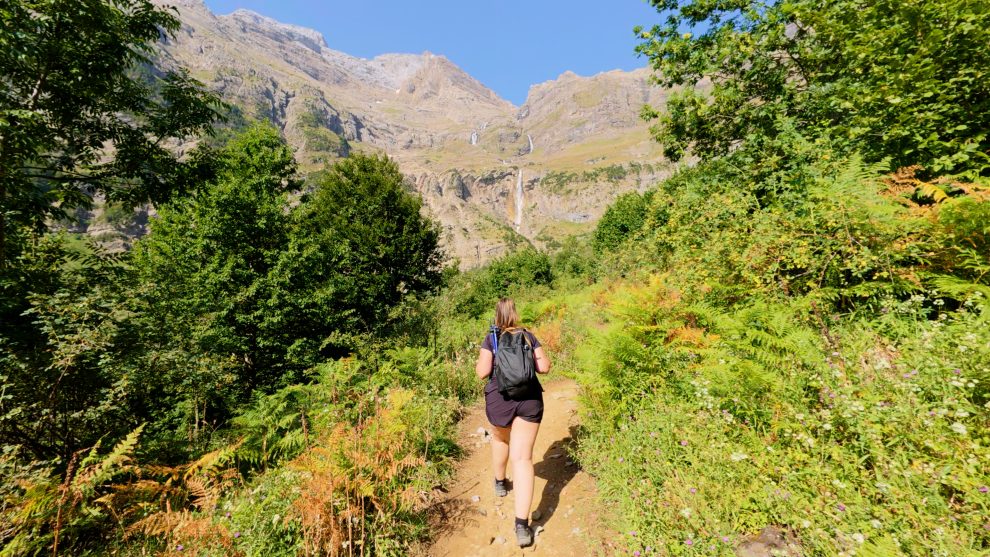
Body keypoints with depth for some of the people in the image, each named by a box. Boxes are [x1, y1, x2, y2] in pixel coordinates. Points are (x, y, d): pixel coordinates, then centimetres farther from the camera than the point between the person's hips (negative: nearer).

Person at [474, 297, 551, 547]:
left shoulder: (490, 338, -2)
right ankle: (522, 525, -2)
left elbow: (483, 372, -9)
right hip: (530, 399, 1)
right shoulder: (529, 336, 5)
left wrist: (478, 364, 12)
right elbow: (545, 366, 3)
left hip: (499, 398, 0)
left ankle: (500, 483, 50)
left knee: (500, 438, 30)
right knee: (522, 458, 2)